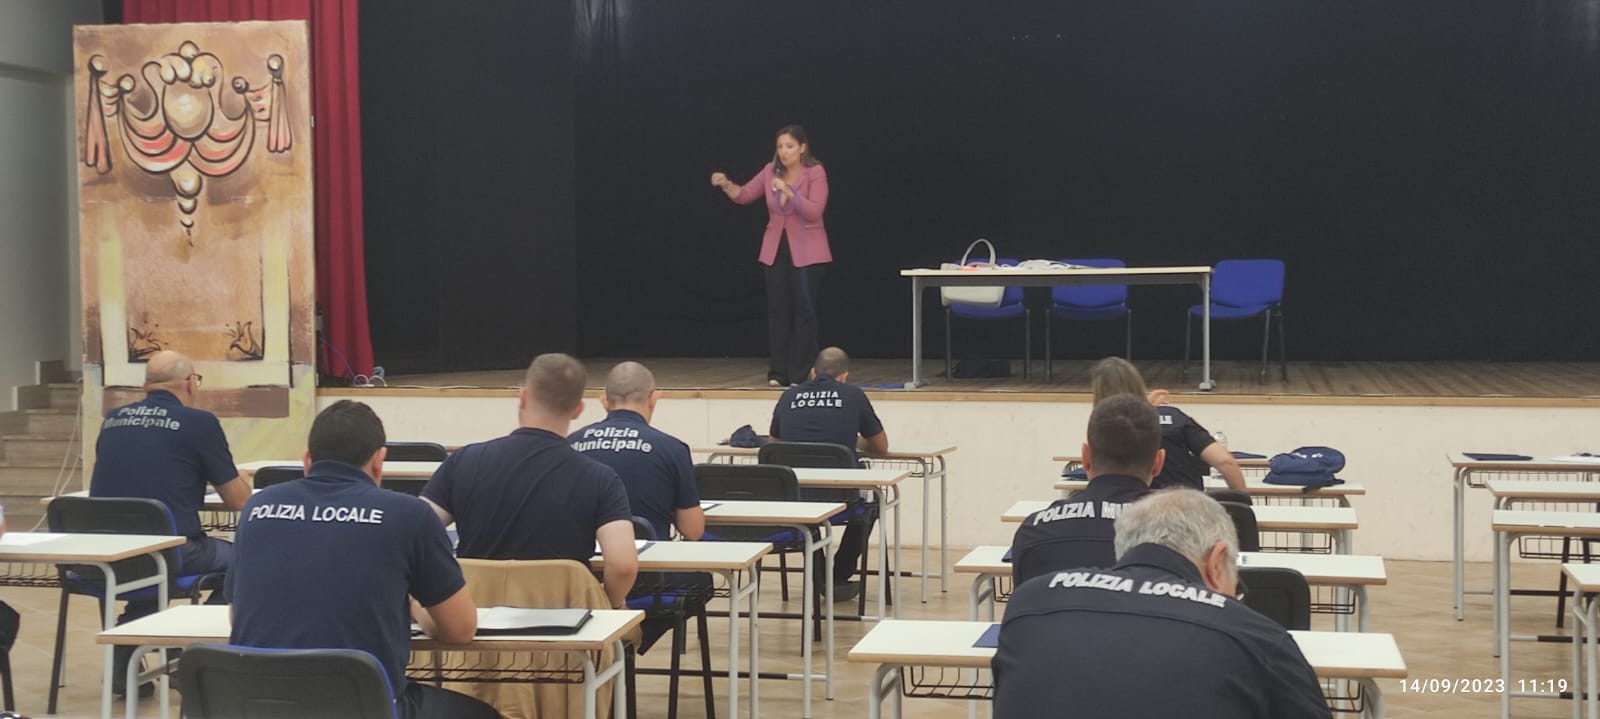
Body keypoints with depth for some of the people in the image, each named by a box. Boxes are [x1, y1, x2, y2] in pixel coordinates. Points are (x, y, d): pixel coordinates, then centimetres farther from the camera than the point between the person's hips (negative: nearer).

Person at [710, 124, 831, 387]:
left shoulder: (816, 173, -10)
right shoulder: (771, 171, 4)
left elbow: (814, 212, -19)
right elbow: (744, 195, 5)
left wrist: (789, 191, -29)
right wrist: (726, 184, -14)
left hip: (807, 251, -4)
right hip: (776, 249, 4)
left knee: (804, 310, -3)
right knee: (778, 309, 3)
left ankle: (801, 375, 2)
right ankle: (778, 373, 8)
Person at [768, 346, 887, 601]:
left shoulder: (789, 396, 10)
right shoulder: (853, 395, 5)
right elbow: (881, 448, 17)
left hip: (790, 502, 2)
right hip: (837, 500, -2)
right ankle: (839, 579, 32)